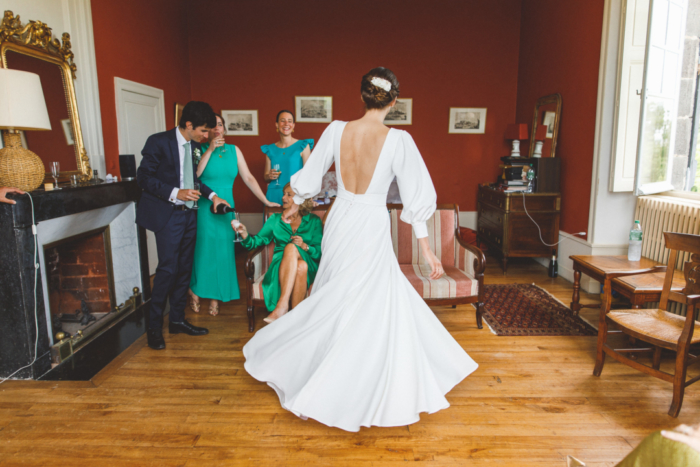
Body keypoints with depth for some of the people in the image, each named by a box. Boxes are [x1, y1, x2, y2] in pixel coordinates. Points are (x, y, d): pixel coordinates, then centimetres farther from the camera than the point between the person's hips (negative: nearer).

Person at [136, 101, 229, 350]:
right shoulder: (158, 142, -10)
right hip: (168, 215, -7)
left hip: (189, 214, 7)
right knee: (168, 268, -9)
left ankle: (177, 320, 25)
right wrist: (175, 193, -21)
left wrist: (211, 195, 8)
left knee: (184, 268, 11)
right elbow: (143, 176, -12)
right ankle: (154, 327, 6)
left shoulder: (195, 147, 10)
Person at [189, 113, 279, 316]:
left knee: (223, 250, 4)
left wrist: (266, 201, 0)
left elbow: (248, 178, 6)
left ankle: (216, 297, 15)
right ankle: (195, 292, 21)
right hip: (204, 206, -3)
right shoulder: (201, 150, -1)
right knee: (203, 248, 2)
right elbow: (195, 175, -17)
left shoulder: (234, 150, 8)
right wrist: (210, 150, -16)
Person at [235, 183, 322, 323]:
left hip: (309, 267, -1)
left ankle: (282, 305, -38)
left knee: (291, 248, -34)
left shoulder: (313, 221, 12)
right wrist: (245, 234, -12)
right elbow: (259, 240, 7)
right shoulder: (275, 219, 18)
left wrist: (305, 246, -12)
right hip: (280, 267, 1)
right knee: (296, 260, -34)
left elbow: (320, 251, 5)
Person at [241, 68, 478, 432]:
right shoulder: (398, 140, -14)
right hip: (371, 228, -5)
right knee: (370, 311, 11)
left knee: (336, 302, 25)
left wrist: (294, 206, 26)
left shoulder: (336, 130, -4)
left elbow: (309, 177, 7)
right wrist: (426, 248, -4)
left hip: (339, 222, 5)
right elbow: (416, 198, -12)